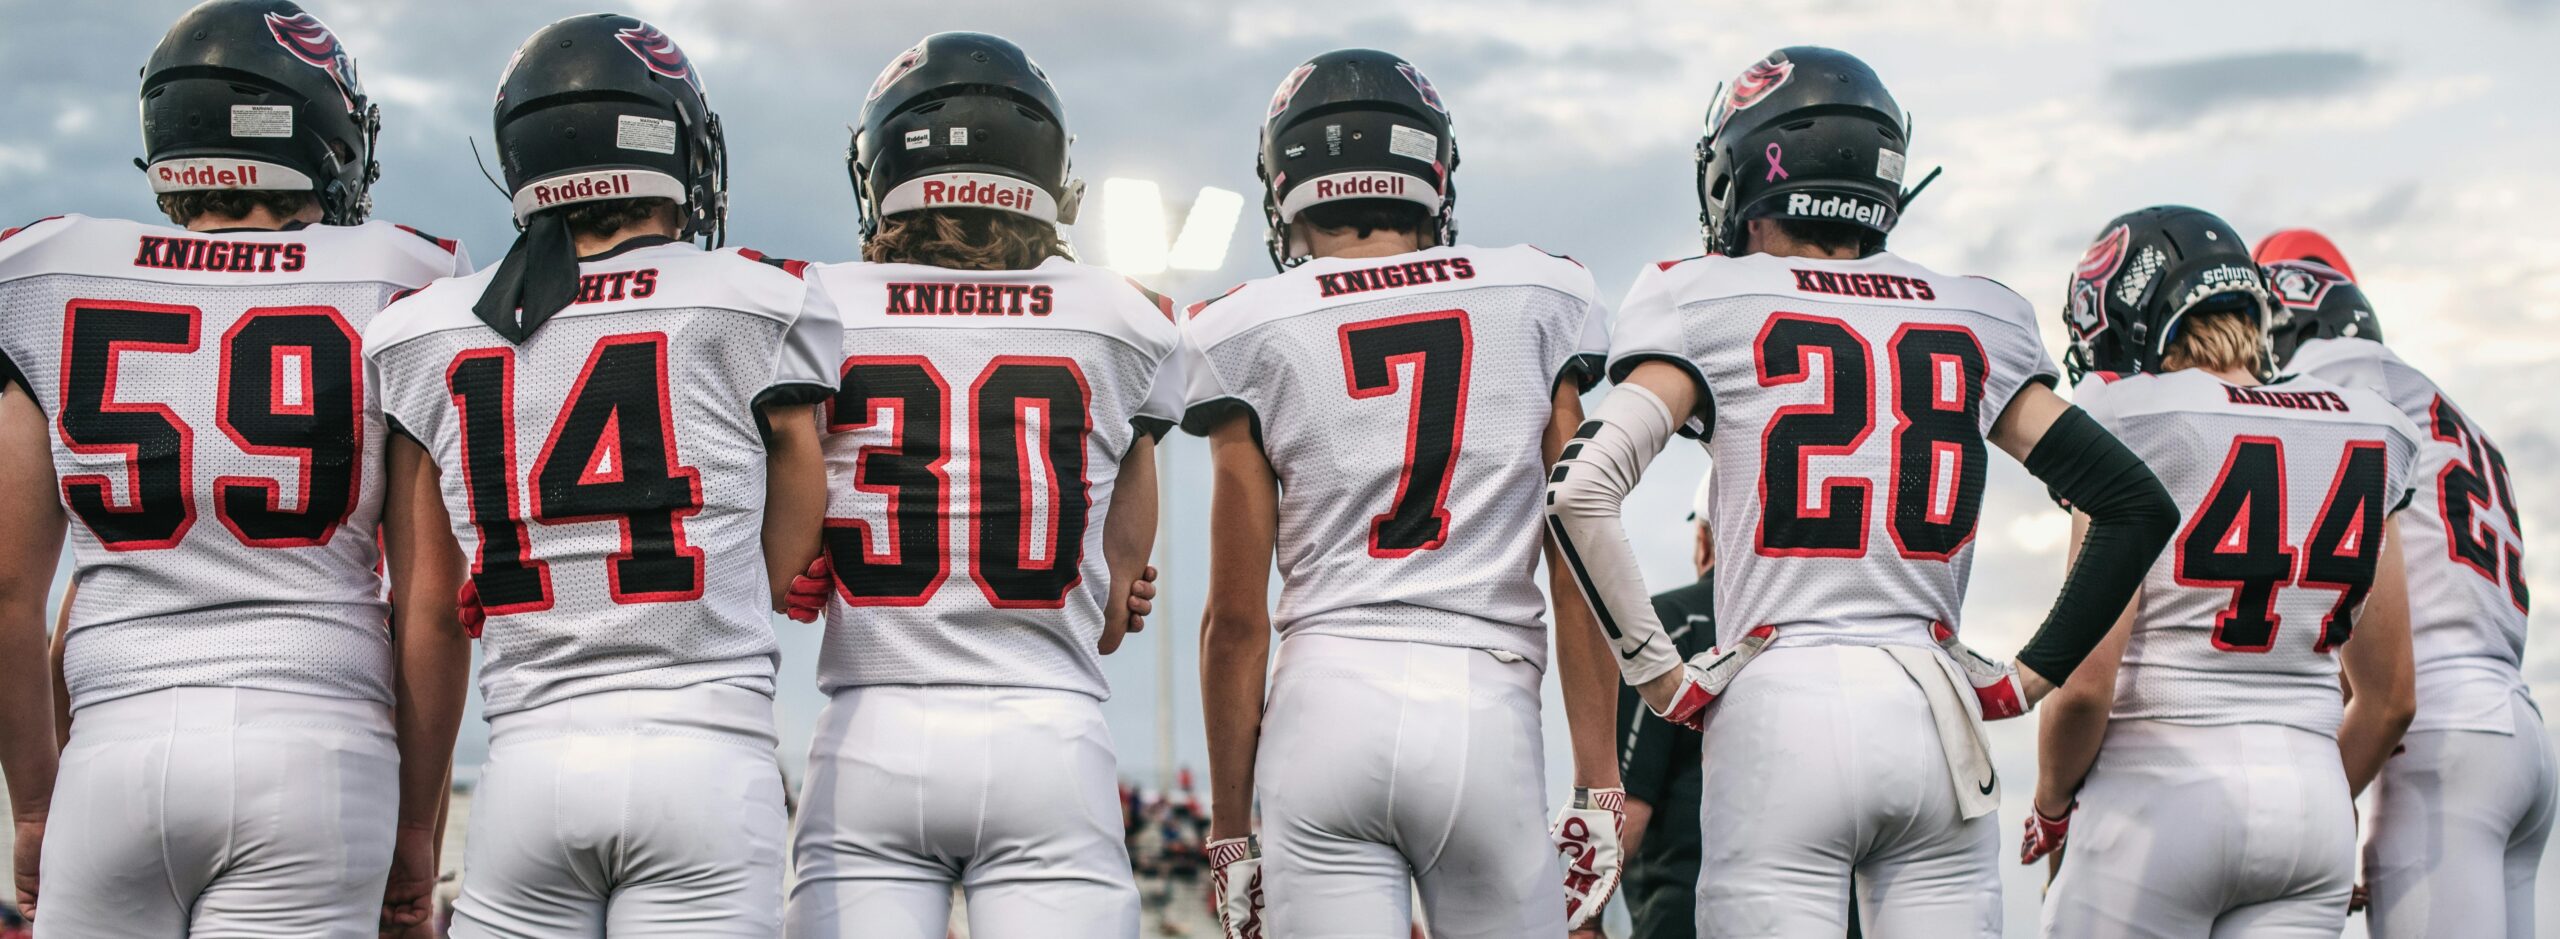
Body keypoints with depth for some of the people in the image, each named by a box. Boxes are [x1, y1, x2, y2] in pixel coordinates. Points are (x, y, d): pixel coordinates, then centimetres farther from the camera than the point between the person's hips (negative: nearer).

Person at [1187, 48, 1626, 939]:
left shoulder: (1253, 333, 5)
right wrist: (1599, 784, 8)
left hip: (1325, 706, 0)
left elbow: (1236, 618, 4)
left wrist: (1229, 830, 11)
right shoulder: (1538, 305, 9)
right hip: (1486, 708, 1)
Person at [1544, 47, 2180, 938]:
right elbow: (2135, 503, 11)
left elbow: (1583, 493, -10)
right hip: (1933, 721, 3)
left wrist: (1661, 675, -1)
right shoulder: (1974, 317, 13)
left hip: (1779, 717, -3)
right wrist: (2029, 677, 14)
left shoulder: (1709, 303, 3)